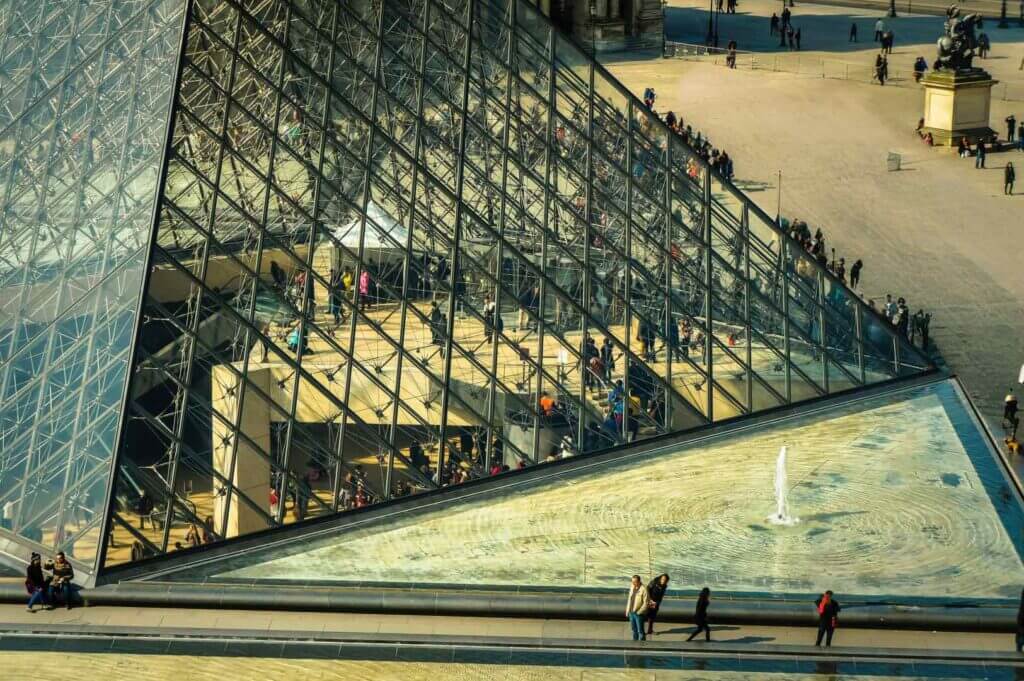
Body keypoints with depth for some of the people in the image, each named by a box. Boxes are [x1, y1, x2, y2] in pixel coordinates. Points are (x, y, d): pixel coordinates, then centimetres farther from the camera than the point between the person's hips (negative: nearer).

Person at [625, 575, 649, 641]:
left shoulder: (643, 589, -17)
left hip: (639, 613, -7)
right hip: (631, 612, 7)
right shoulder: (632, 588, 5)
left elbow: (646, 603, -16)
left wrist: (639, 612, -16)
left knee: (640, 630, 0)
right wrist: (627, 611, 13)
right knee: (634, 629, 18)